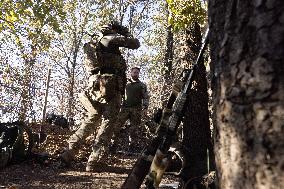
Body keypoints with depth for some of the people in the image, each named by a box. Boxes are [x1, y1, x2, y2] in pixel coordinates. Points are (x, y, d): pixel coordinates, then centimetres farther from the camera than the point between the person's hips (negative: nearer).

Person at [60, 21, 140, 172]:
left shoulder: (93, 46, 25)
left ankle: (68, 154, 14)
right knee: (107, 125, -3)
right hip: (111, 88, -7)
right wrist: (125, 32, 25)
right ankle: (94, 162, -4)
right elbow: (135, 44, 5)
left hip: (94, 88, 7)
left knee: (90, 120, 16)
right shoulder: (110, 39, 4)